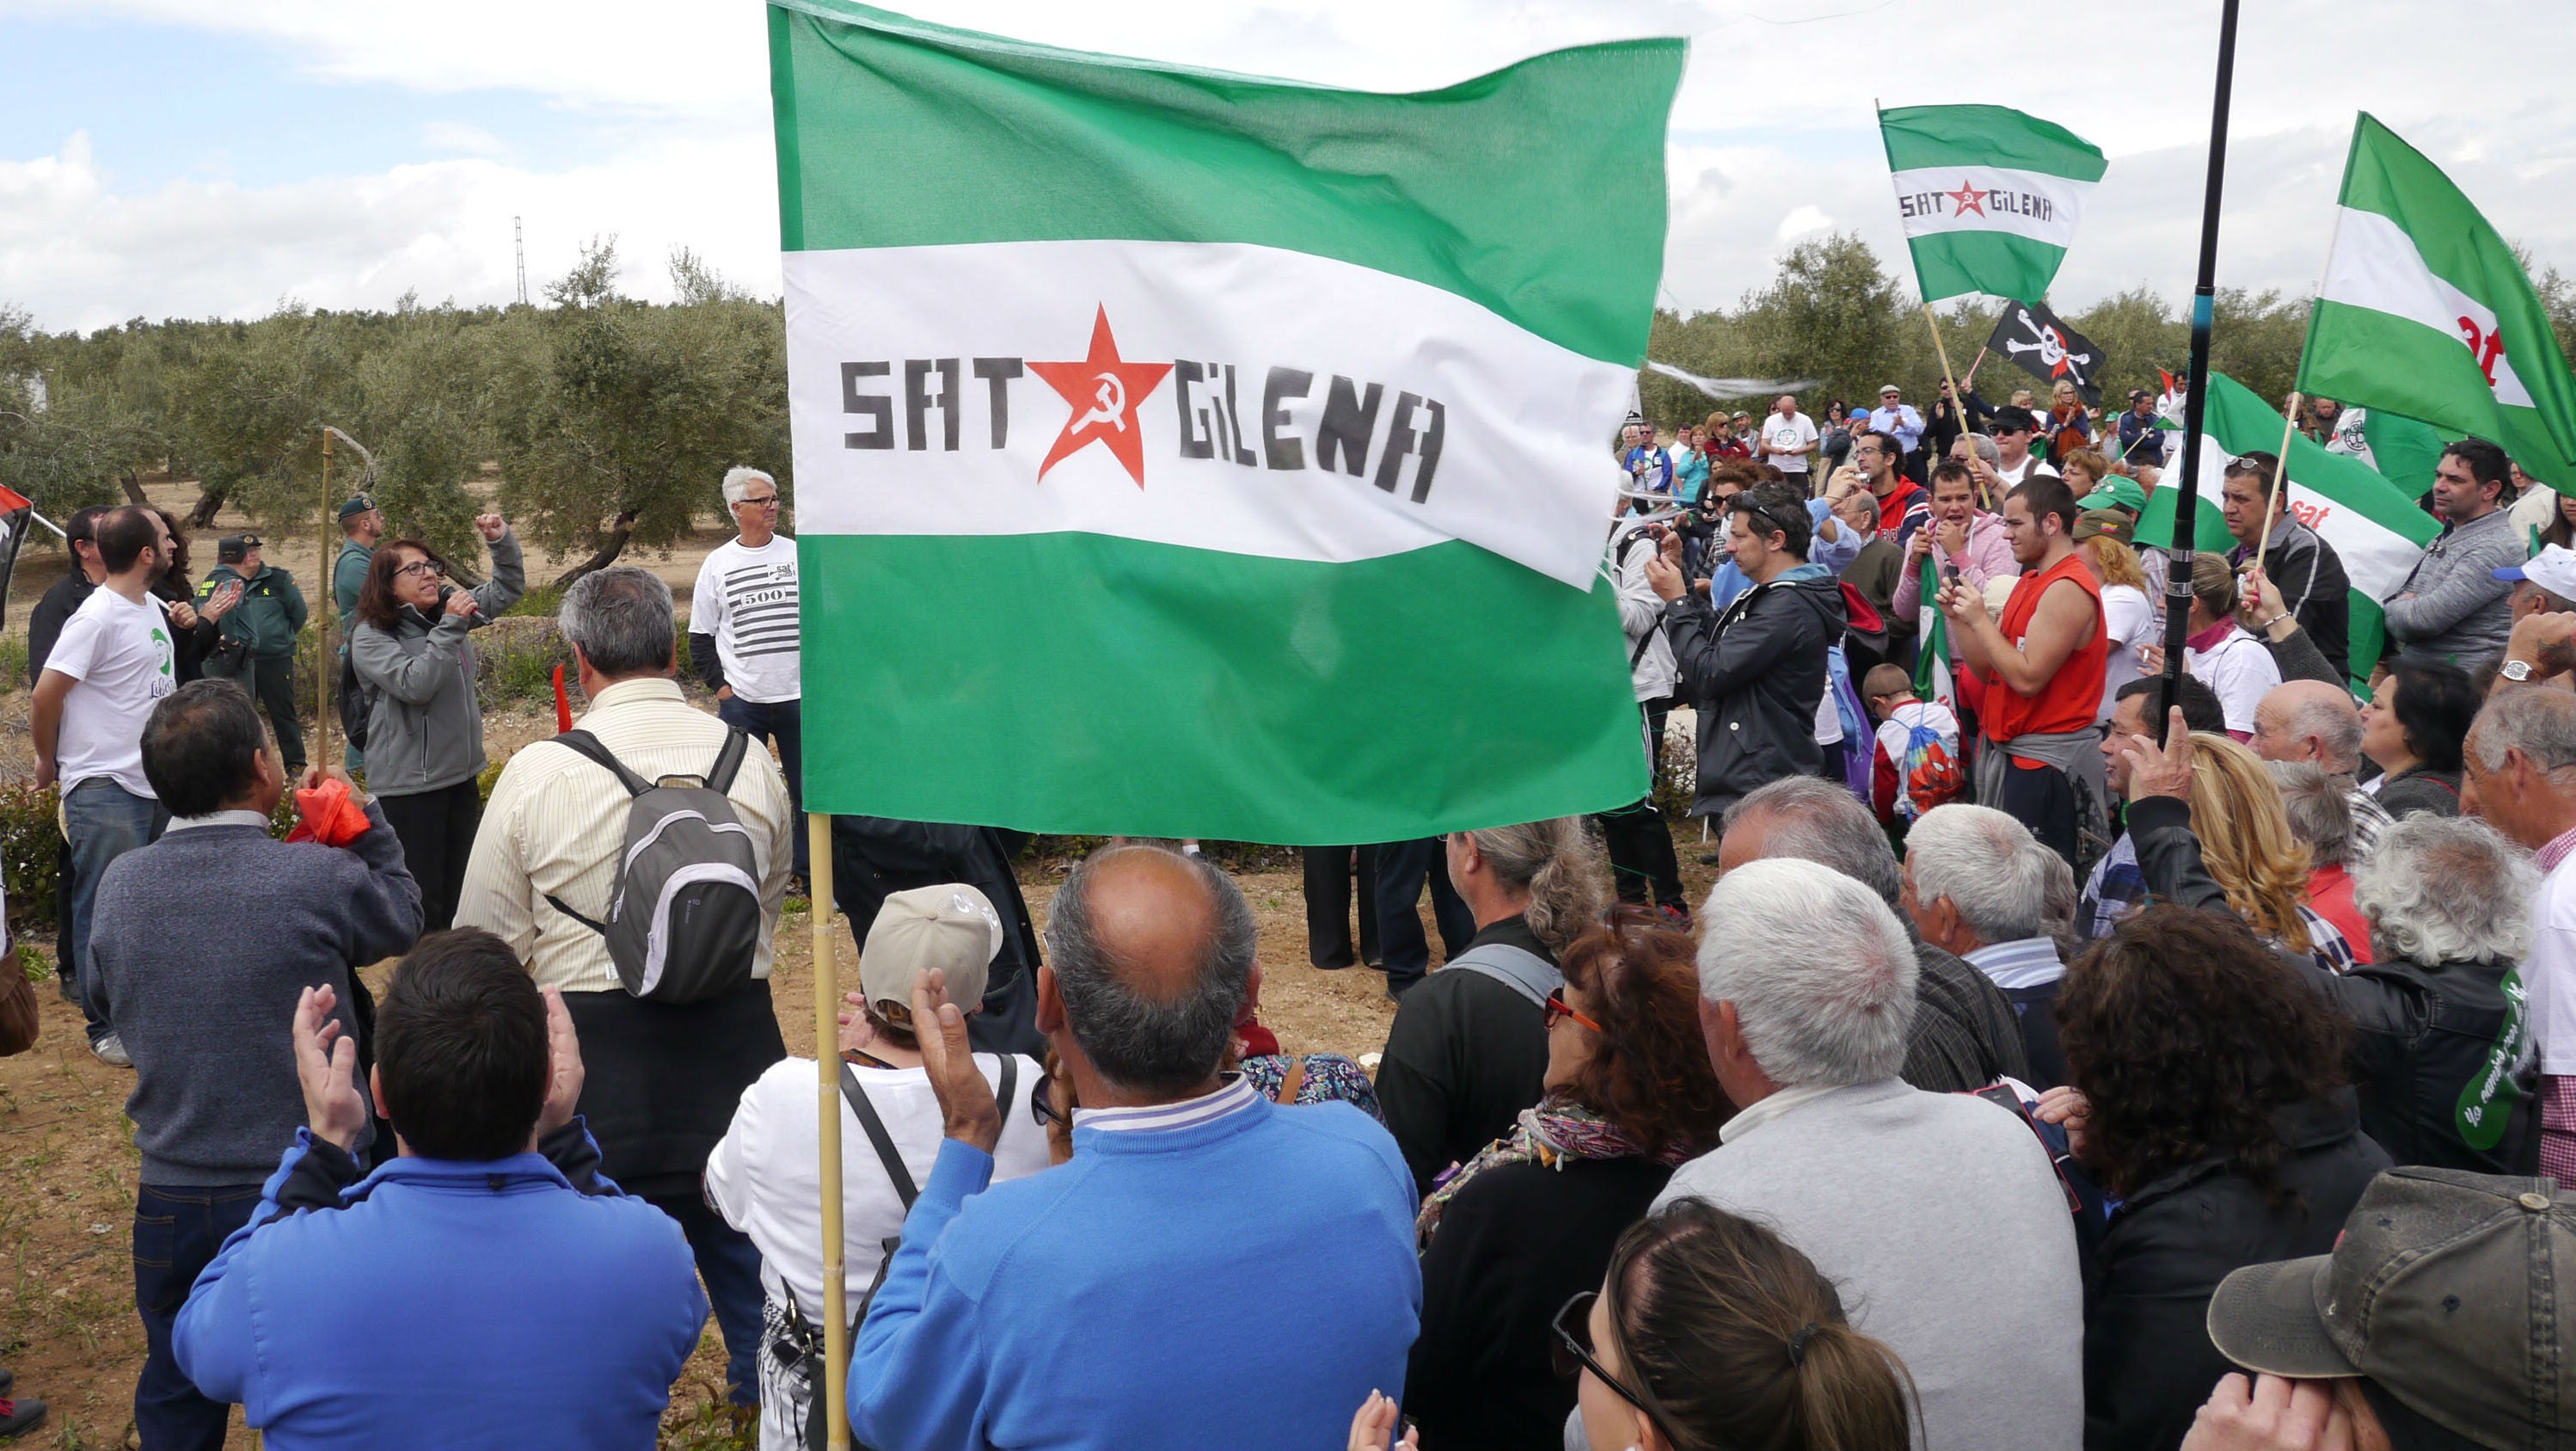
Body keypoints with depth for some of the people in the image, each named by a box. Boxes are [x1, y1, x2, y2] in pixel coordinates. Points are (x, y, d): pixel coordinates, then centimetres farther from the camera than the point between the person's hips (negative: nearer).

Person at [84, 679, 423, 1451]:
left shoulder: (119, 885, -7)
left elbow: (100, 996, 11)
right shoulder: (322, 876, -21)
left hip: (173, 1199, 3)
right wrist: (366, 823, 6)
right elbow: (403, 917, 0)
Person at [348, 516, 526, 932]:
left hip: (462, 772, 7)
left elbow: (508, 589, 15)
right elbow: (414, 685, -25)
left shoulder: (447, 609, 7)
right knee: (421, 898, -2)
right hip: (408, 784, -7)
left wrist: (502, 542, -2)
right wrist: (450, 629, -26)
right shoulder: (370, 635, -11)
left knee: (461, 890, 16)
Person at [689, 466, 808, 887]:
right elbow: (700, 634, 8)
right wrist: (718, 683, -1)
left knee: (808, 788, 4)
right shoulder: (718, 563, 3)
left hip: (799, 695, 0)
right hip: (741, 699, 0)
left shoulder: (799, 554, 4)